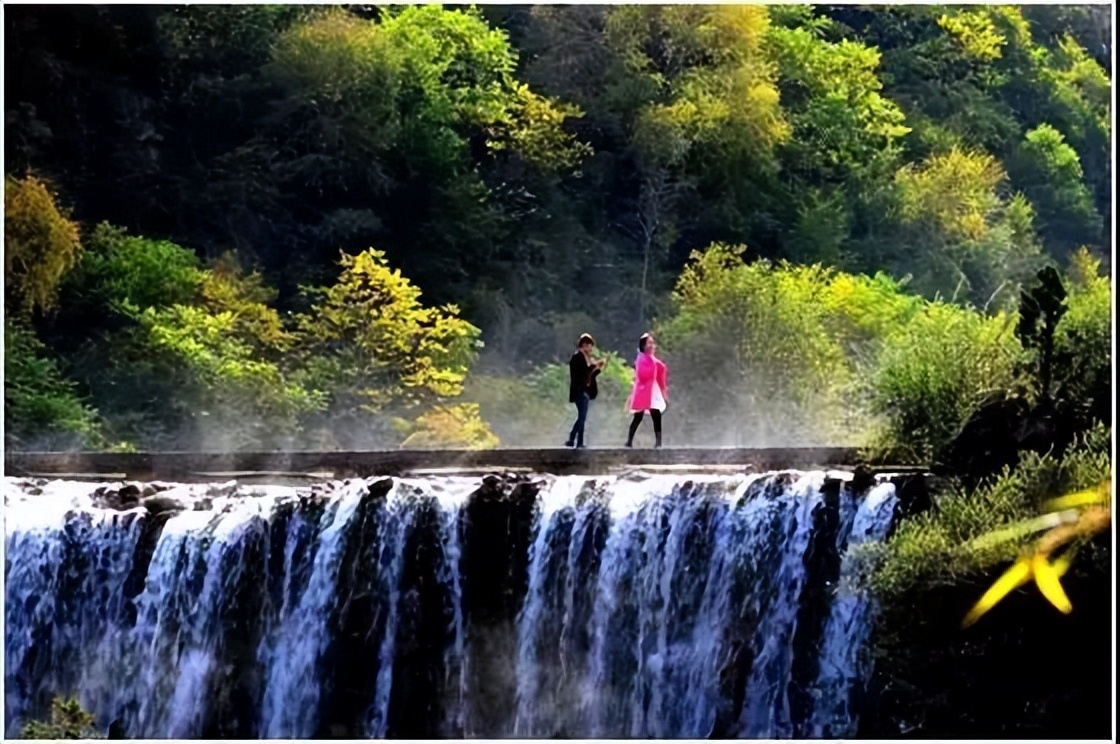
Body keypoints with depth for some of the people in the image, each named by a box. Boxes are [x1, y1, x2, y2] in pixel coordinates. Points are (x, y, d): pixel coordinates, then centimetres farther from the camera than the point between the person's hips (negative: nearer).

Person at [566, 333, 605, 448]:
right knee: (582, 417, -11)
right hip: (580, 391, -10)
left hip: (585, 390, 10)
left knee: (581, 417, 10)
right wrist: (593, 366, -21)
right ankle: (579, 442, -10)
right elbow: (581, 373, -22)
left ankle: (571, 440, 14)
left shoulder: (585, 358, 15)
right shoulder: (577, 357, -12)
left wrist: (598, 368, 5)